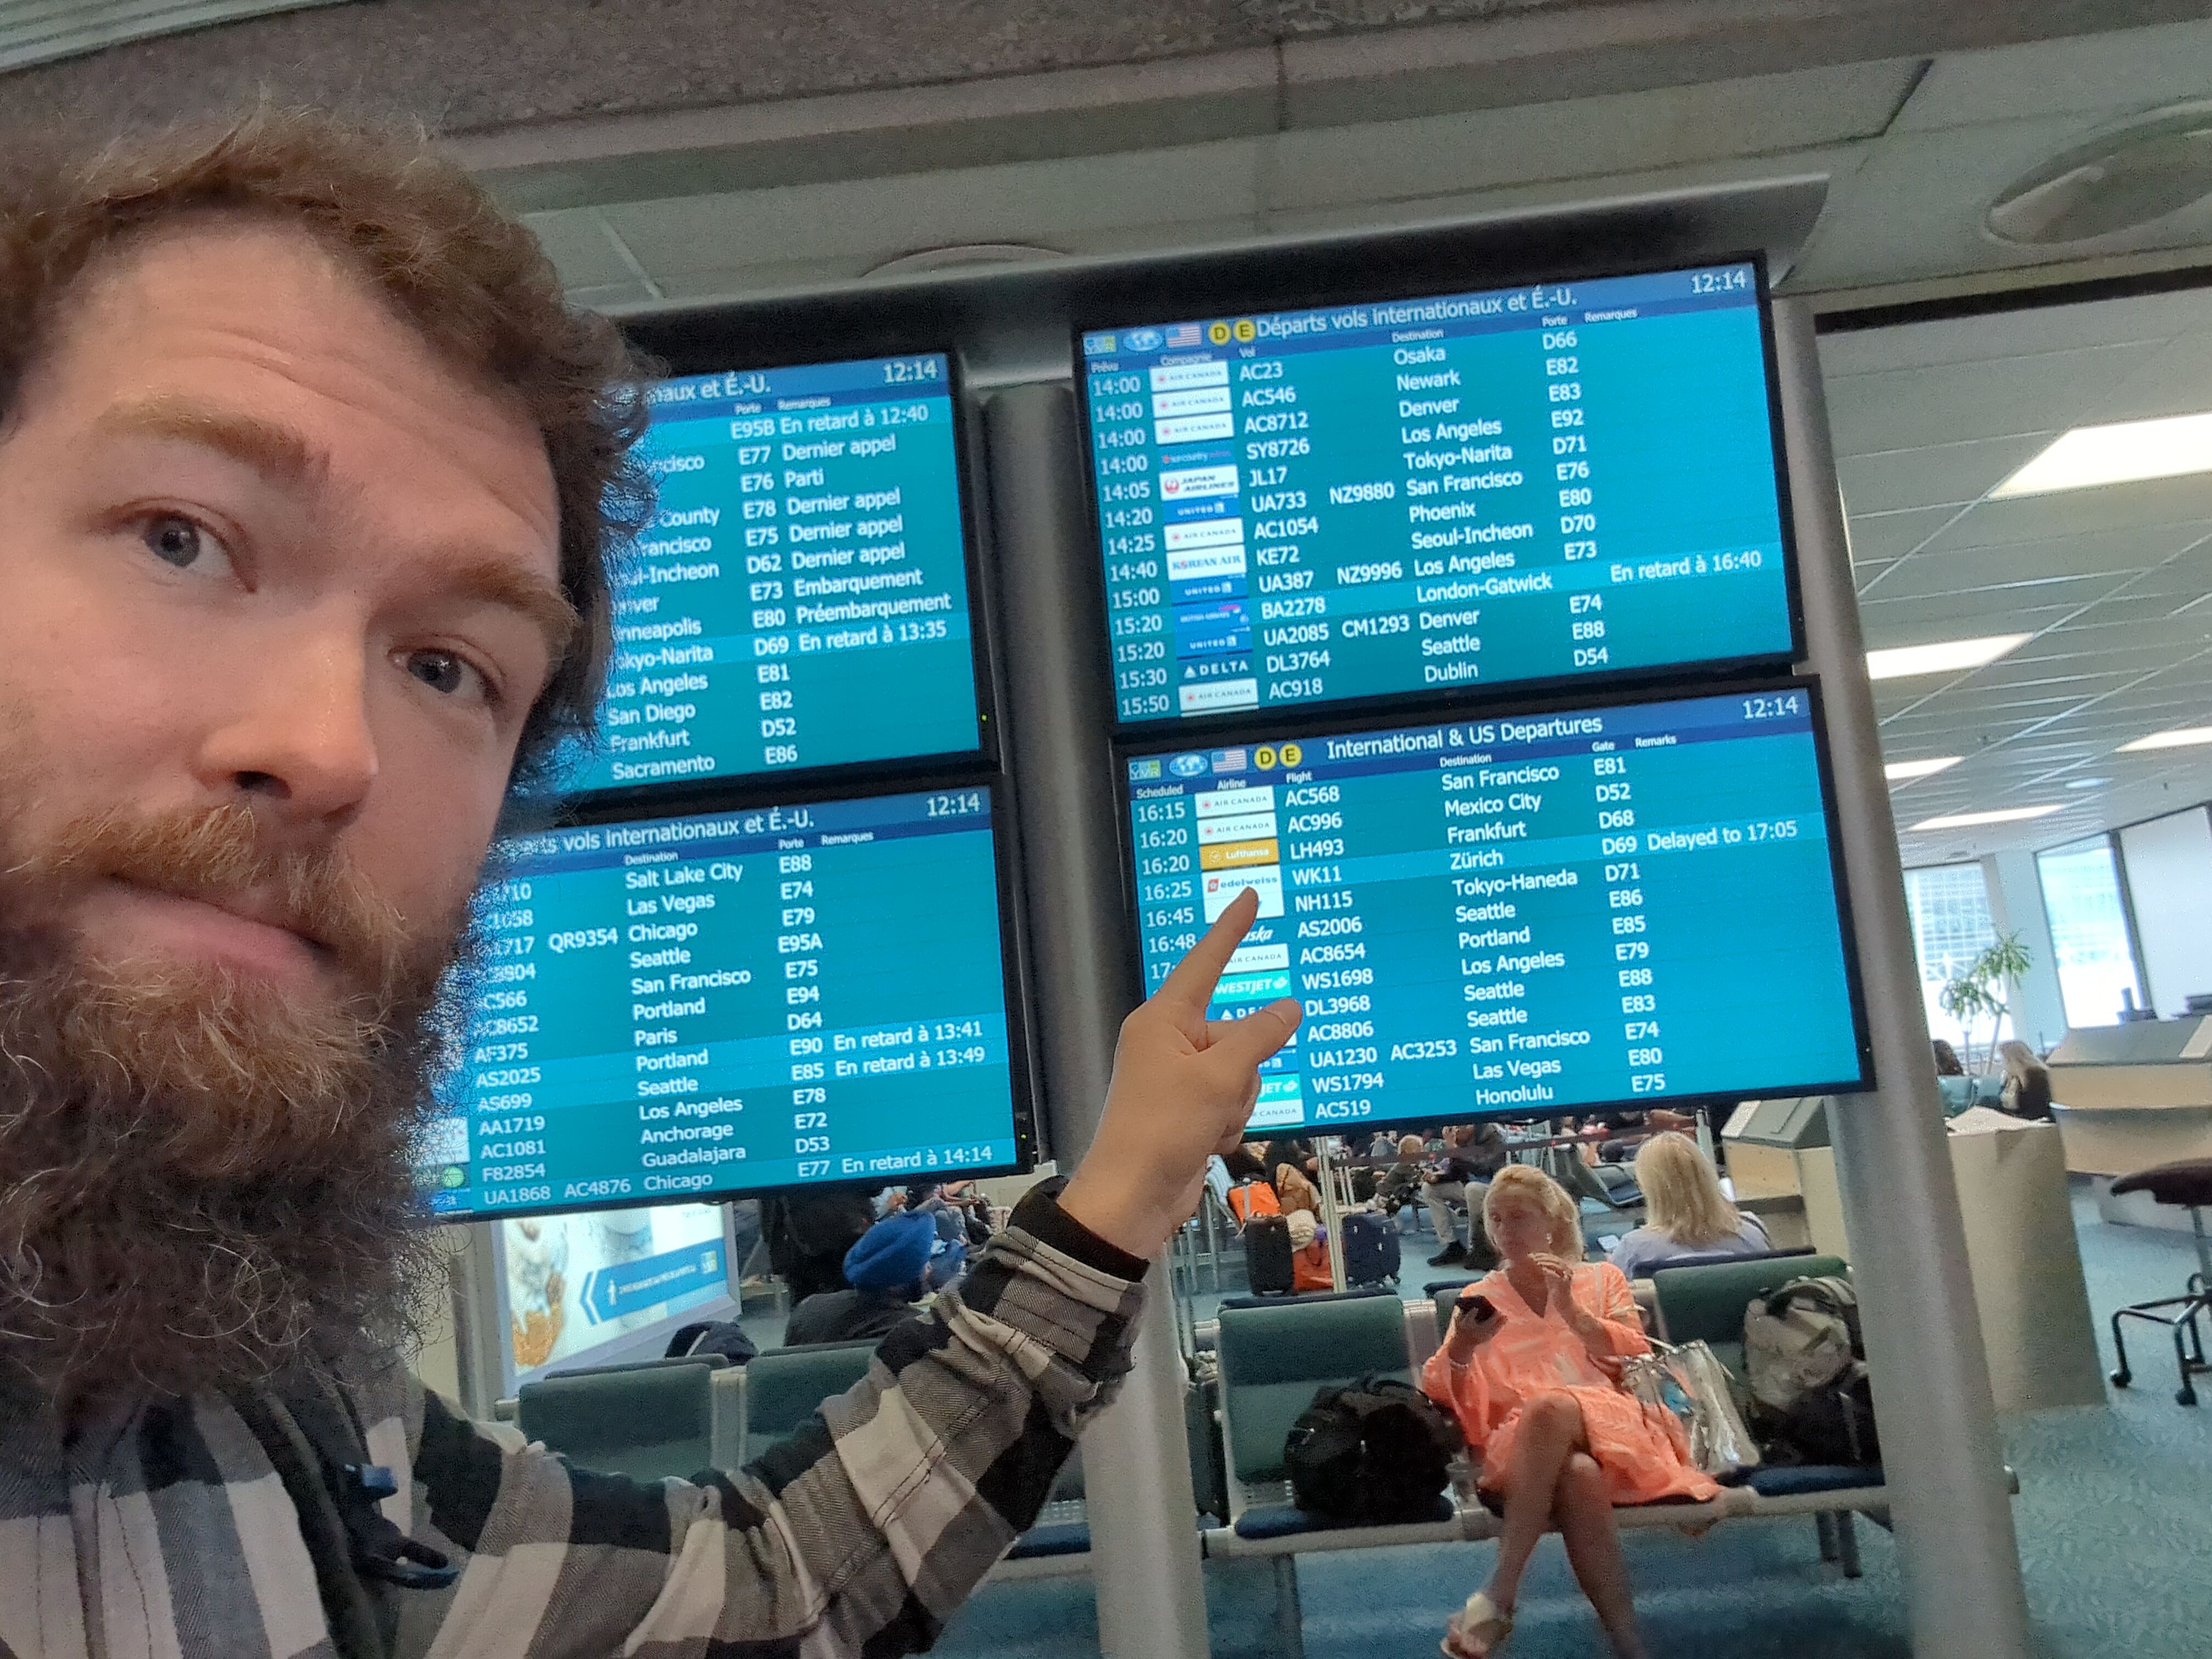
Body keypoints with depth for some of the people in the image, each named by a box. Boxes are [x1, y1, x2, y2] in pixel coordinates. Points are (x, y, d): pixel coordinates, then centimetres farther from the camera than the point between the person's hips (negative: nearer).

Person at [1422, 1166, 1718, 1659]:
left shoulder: (1602, 1279, 20)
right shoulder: (1480, 1298, 19)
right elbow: (1455, 1403, 9)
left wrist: (1570, 1309, -6)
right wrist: (1460, 1352, -14)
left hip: (1609, 1427, 0)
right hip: (1519, 1447, 1)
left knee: (1550, 1408, -38)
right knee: (1578, 1475, -39)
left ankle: (1498, 1596, -38)